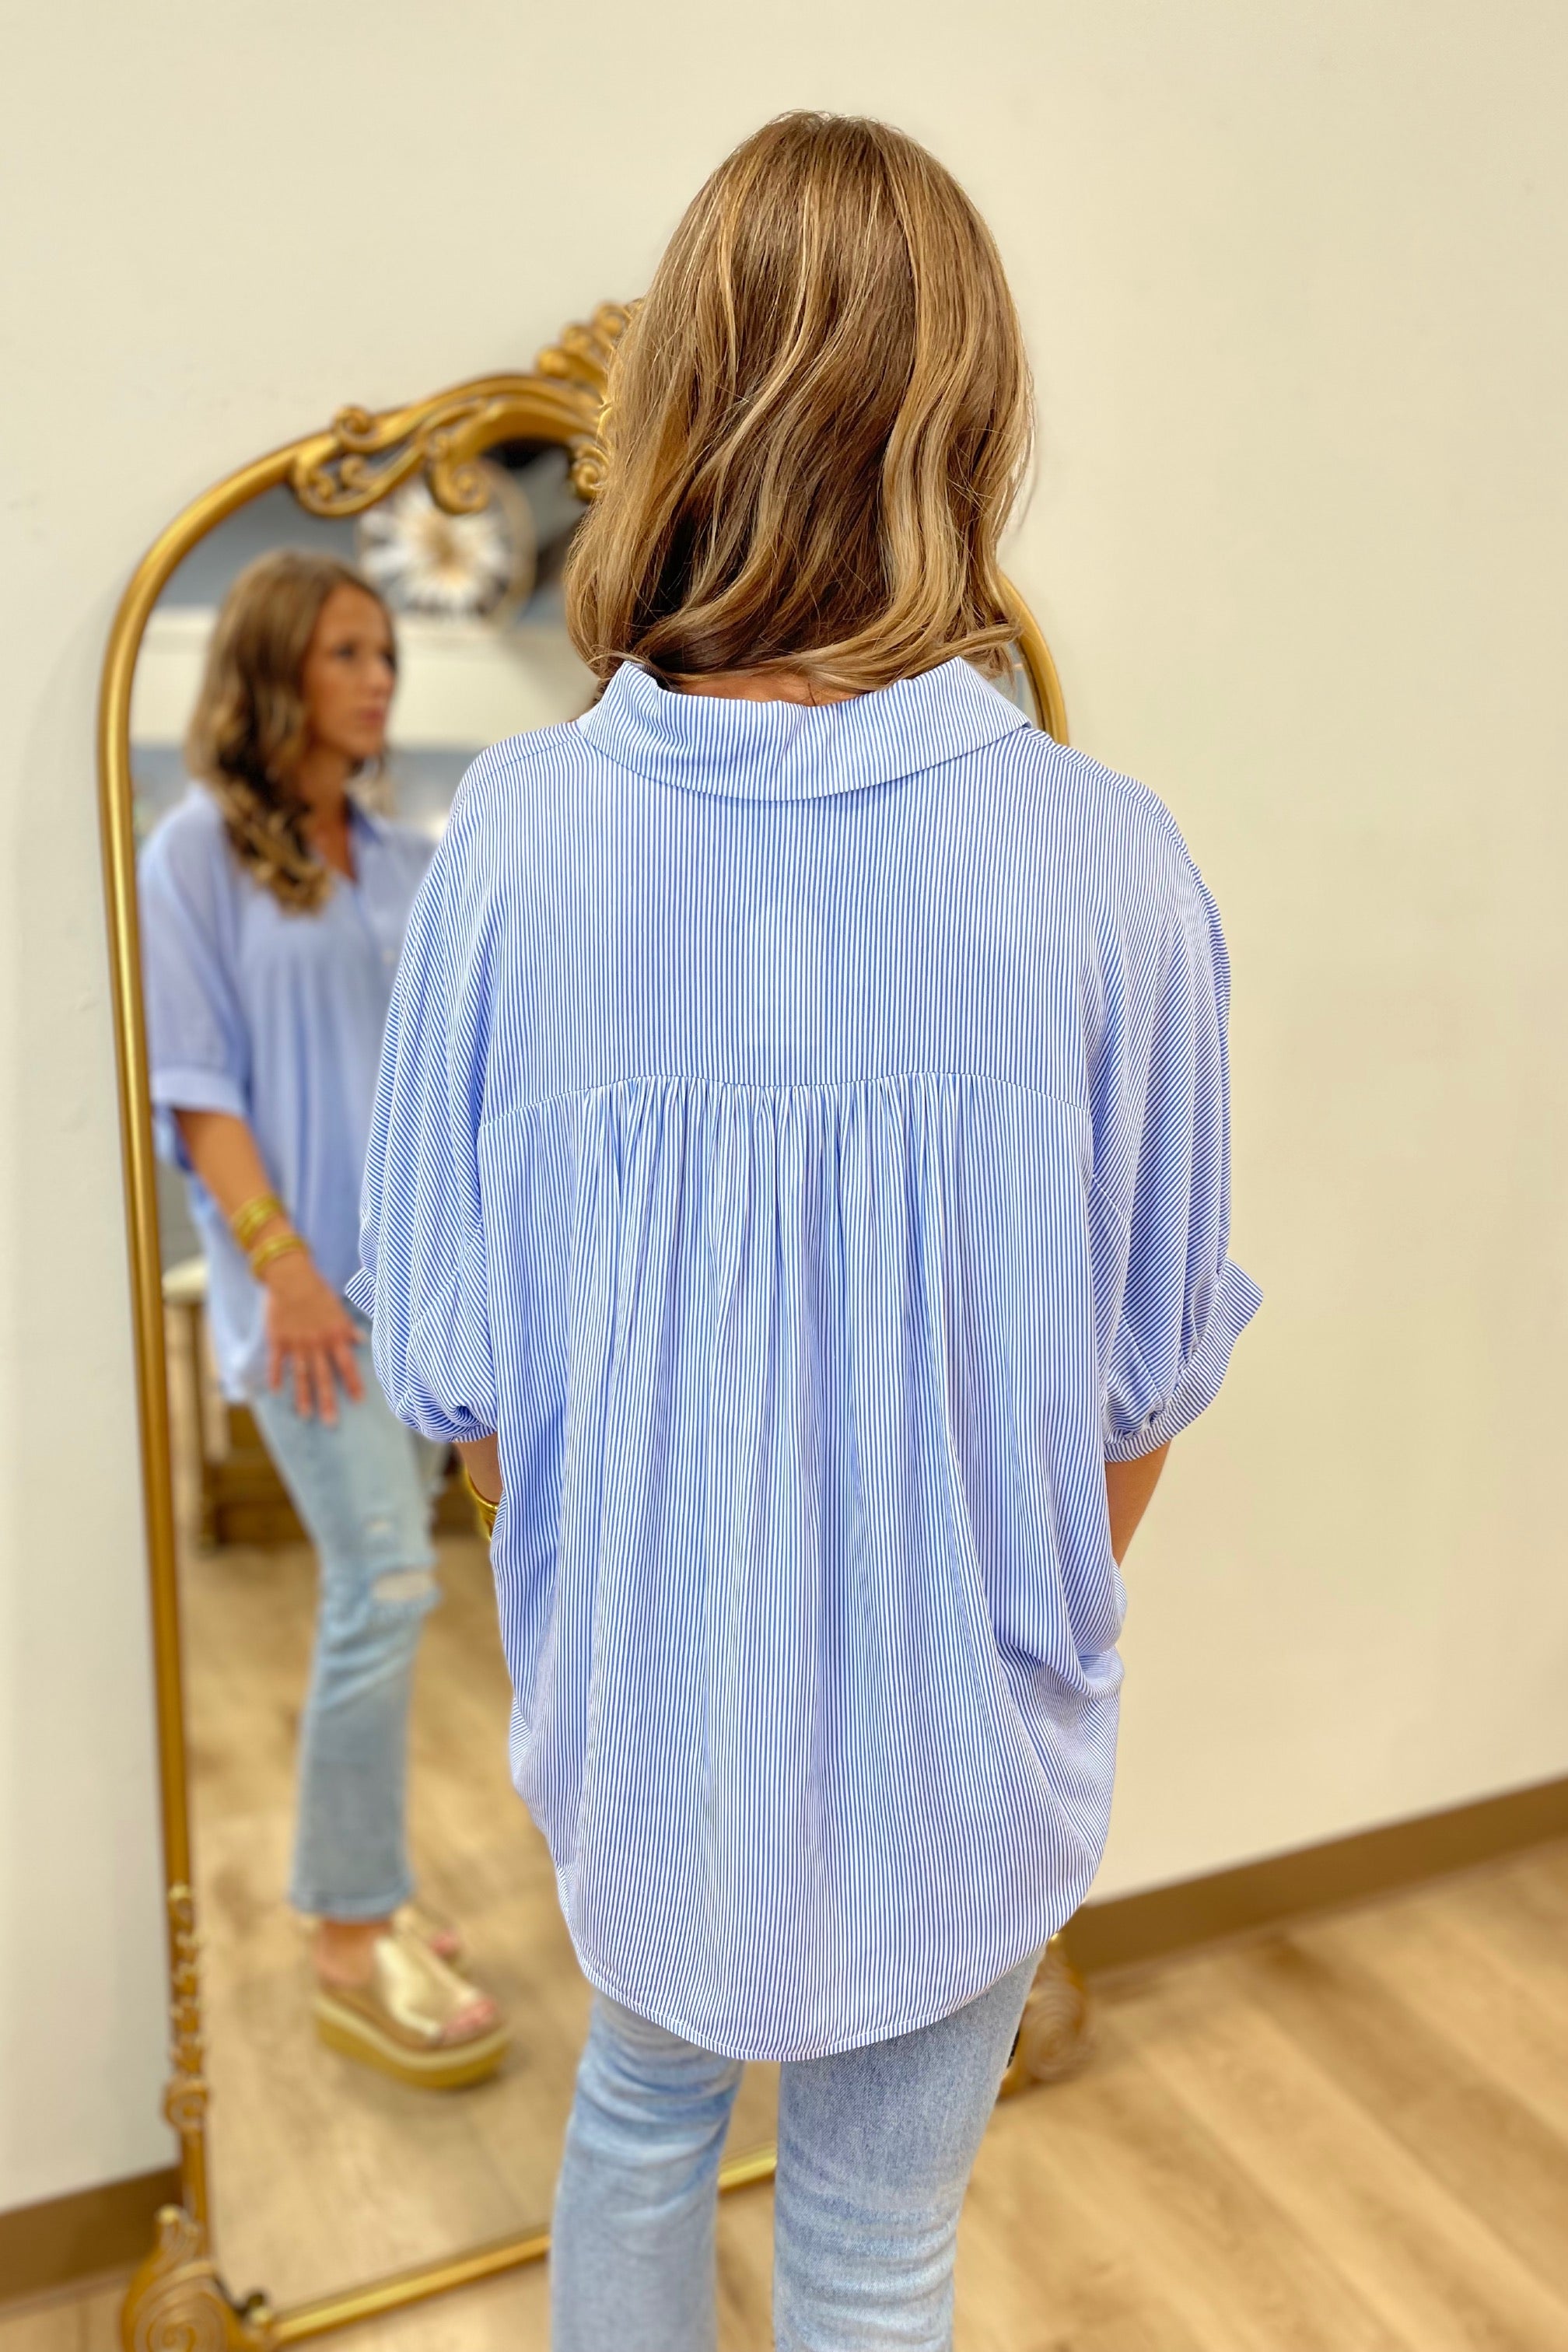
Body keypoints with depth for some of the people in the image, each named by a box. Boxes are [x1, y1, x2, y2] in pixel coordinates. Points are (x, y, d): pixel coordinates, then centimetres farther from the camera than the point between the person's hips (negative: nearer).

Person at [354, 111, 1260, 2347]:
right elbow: (1141, 1379, -9)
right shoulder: (1105, 864, -21)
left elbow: (466, 1360, -9)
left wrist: (574, 1606, 10)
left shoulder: (522, 832, -18)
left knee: (640, 2107, 31)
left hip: (641, 1675, 2)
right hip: (959, 1726, -1)